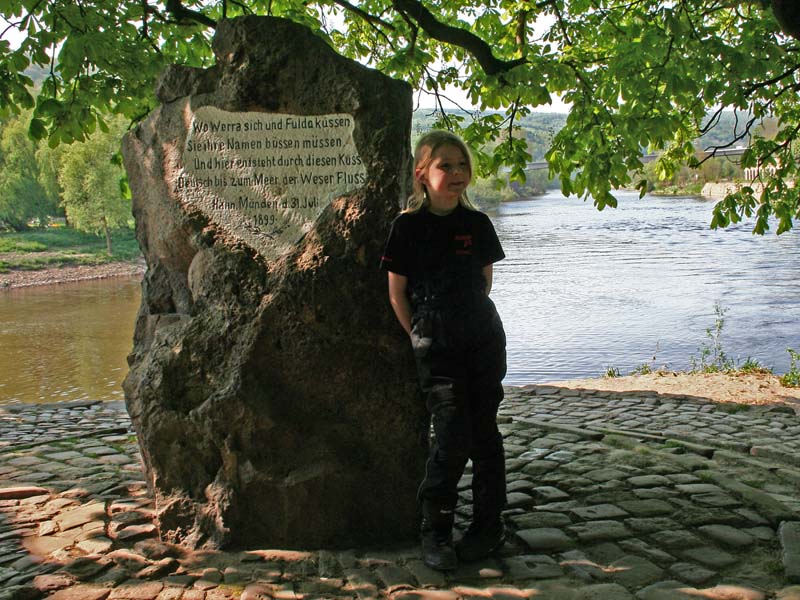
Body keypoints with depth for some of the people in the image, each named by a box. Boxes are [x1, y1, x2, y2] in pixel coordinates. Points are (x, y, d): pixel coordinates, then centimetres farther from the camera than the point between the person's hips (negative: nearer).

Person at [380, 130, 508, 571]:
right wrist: (422, 336, 0)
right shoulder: (408, 226, -4)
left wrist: (467, 319, 10)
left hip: (484, 340, 3)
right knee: (452, 438, -9)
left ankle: (488, 524, 21)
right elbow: (397, 293, 0)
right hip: (437, 350, -3)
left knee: (484, 433, 7)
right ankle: (435, 531, 9)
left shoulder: (477, 224, 4)